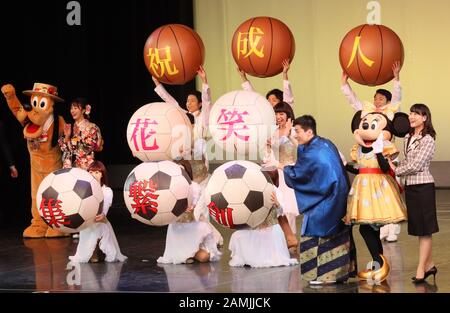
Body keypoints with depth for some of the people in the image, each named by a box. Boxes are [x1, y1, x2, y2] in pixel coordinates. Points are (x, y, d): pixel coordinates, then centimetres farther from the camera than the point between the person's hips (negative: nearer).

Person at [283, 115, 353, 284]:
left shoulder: (311, 153, -19)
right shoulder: (326, 144, 6)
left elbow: (296, 174, -10)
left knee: (316, 235, 0)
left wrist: (283, 167, 5)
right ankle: (339, 271, 17)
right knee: (336, 235, 12)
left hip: (323, 201, -9)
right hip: (338, 198, 9)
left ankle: (325, 275, 2)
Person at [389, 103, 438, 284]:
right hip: (410, 186, 8)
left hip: (423, 187, -8)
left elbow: (416, 165, -16)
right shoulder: (408, 138, 12)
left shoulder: (428, 140, -12)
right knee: (417, 228, 11)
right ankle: (429, 265, 21)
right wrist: (395, 168, 1)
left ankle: (421, 270, 0)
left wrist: (397, 170, -7)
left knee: (424, 229, -2)